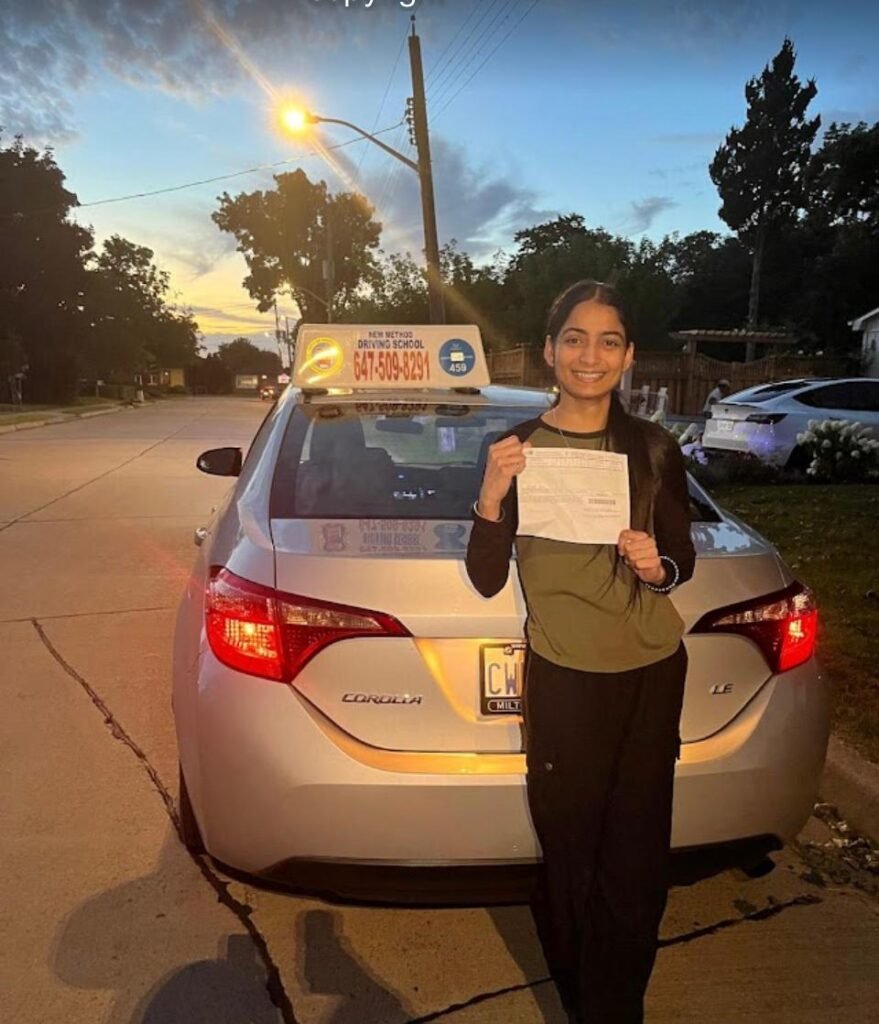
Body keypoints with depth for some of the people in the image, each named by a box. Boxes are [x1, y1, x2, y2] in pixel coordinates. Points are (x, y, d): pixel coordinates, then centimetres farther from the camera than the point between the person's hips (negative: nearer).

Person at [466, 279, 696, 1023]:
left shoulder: (656, 450, -1)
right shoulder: (519, 449, -5)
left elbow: (683, 560, 8)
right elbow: (487, 580, -7)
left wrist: (658, 567, -15)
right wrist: (490, 499, -24)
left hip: (654, 674, 2)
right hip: (562, 678, -2)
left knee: (637, 859, 11)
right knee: (570, 852, 6)